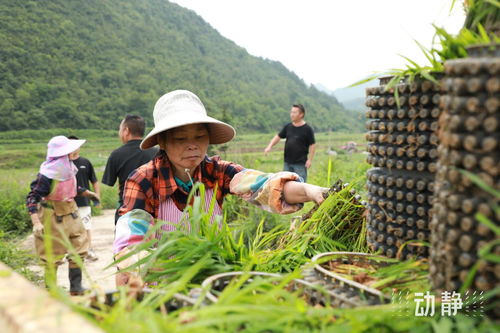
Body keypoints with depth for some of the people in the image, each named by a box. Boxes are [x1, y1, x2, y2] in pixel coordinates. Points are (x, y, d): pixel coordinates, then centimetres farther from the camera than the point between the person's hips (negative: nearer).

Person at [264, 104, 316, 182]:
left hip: (300, 163, -5)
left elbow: (312, 145, -5)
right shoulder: (288, 127, 7)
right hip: (287, 162, 5)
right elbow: (278, 137, 14)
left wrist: (309, 160, -10)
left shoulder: (307, 129, -7)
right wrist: (269, 146, 0)